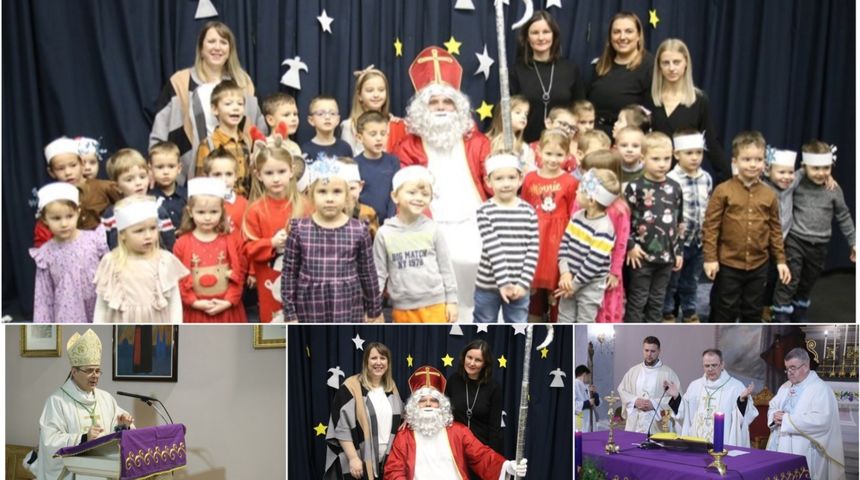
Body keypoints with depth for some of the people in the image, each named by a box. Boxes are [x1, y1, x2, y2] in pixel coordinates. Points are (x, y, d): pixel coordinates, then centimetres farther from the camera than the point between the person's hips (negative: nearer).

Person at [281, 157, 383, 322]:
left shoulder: (359, 231, -5)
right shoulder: (299, 229, -5)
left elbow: (368, 273, 3)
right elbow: (289, 273, 0)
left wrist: (374, 310, 8)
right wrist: (290, 314, -1)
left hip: (348, 310, 0)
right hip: (310, 310, 0)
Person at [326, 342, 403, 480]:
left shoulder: (391, 387, 11)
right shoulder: (351, 387, -8)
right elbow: (341, 427, -12)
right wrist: (353, 458, -17)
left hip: (386, 462, 5)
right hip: (360, 463, -5)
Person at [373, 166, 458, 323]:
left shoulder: (432, 230, -5)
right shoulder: (385, 233, -5)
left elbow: (446, 268, 2)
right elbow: (379, 273, 1)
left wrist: (451, 300, 2)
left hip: (434, 304, -1)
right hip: (402, 308, 1)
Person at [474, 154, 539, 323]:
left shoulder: (528, 211, -1)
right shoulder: (485, 211, -9)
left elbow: (533, 250, -3)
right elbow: (492, 249, -15)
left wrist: (523, 283, -11)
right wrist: (503, 283, -19)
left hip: (518, 286, 2)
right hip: (488, 284, -2)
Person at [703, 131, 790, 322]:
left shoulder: (769, 195, 2)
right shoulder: (723, 190, -10)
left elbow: (775, 230, 8)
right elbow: (710, 226, -9)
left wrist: (780, 260, 7)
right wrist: (710, 258, -11)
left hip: (758, 265, 4)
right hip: (728, 264, -4)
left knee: (753, 312, 16)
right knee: (725, 311, 6)